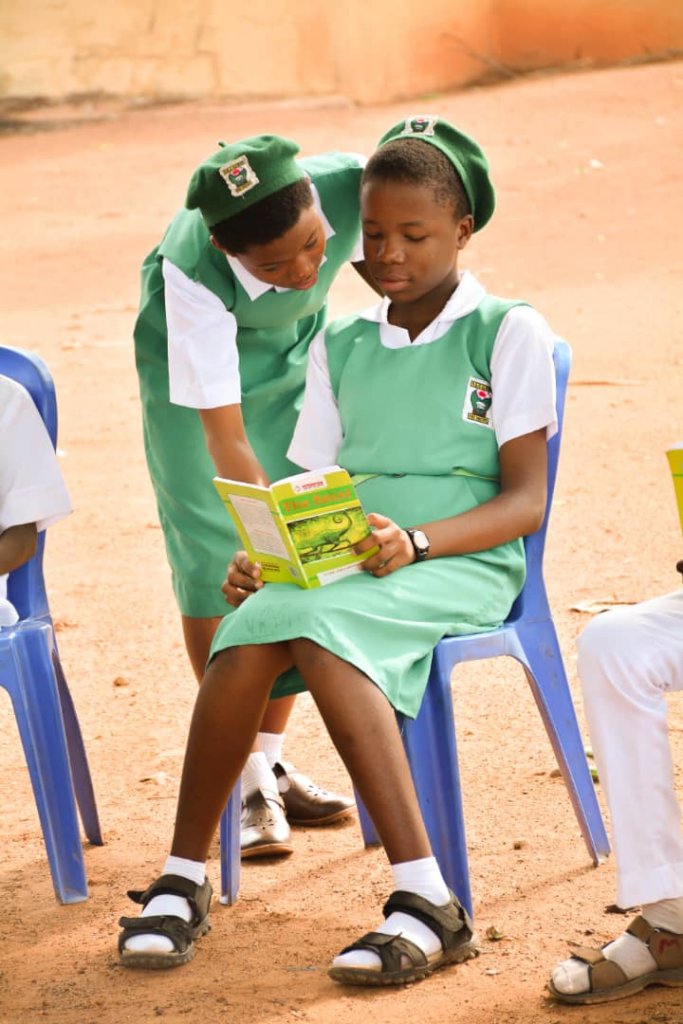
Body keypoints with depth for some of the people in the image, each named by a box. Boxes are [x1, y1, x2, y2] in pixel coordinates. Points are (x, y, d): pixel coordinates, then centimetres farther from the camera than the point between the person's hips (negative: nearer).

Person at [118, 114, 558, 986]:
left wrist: (414, 541, -21)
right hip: (344, 570, 4)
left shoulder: (508, 333, 4)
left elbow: (525, 502, -3)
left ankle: (422, 898, -40)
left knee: (322, 629, -36)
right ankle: (182, 881, -21)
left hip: (463, 564, -4)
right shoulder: (339, 348, 20)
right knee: (249, 631, -30)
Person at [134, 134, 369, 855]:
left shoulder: (351, 186, -33)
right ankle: (244, 780, -2)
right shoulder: (193, 273, -41)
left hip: (296, 351, 4)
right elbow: (224, 434, -40)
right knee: (214, 564, -10)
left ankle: (270, 761, 16)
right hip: (197, 365, -4)